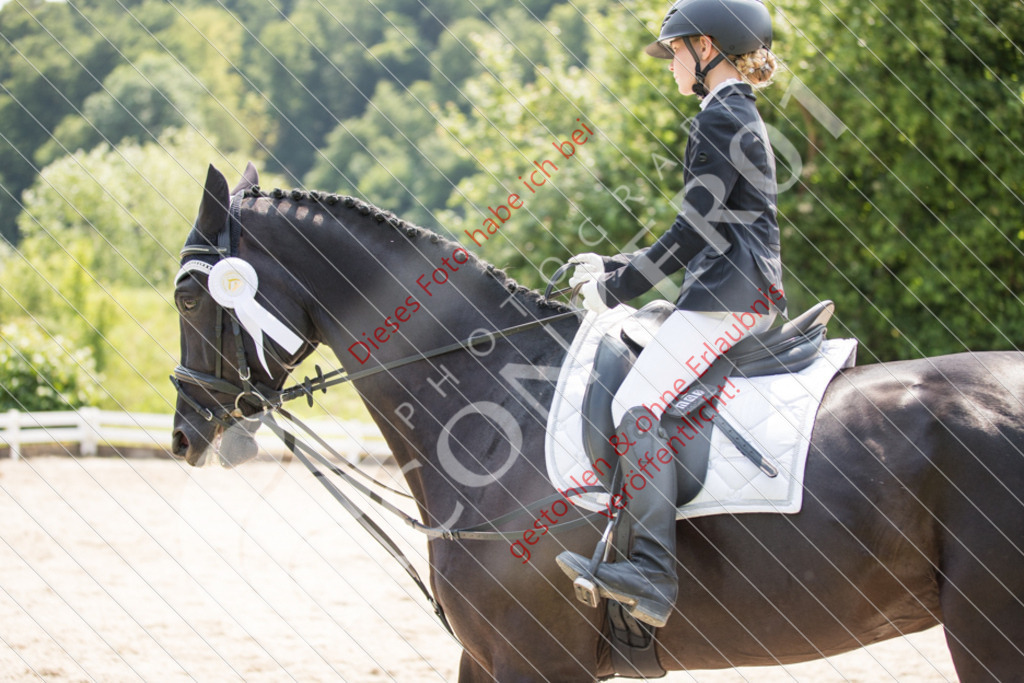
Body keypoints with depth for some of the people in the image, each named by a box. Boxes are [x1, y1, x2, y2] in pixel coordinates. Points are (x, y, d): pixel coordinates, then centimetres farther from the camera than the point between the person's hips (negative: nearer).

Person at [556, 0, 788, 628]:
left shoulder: (721, 119, -9)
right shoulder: (742, 118, 23)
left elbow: (692, 234, -14)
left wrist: (616, 290, -8)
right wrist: (615, 267, 23)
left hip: (730, 292, -11)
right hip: (747, 292, 11)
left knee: (636, 400, -21)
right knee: (628, 378, 19)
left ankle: (654, 574, -32)